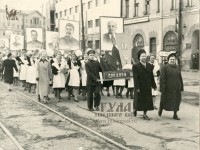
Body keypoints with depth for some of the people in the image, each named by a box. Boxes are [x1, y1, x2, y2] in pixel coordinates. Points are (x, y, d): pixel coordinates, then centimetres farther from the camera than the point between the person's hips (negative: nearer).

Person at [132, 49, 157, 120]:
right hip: (140, 87, -4)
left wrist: (154, 85, 8)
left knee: (147, 101, 6)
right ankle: (135, 109, 34)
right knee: (138, 100, 7)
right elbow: (135, 78, -12)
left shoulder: (149, 66, 7)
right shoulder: (136, 66, -8)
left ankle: (145, 114, 17)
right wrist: (137, 88, -17)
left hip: (147, 87, 4)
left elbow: (152, 77, 10)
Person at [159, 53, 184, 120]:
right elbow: (162, 79, -10)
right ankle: (161, 109, 37)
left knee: (176, 101, 5)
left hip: (176, 88, 4)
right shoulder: (164, 67, -6)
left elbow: (180, 78, 13)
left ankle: (175, 115, 15)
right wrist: (162, 89, -14)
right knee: (165, 100, 9)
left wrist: (181, 87, 9)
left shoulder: (177, 68, 9)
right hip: (167, 88, -4)